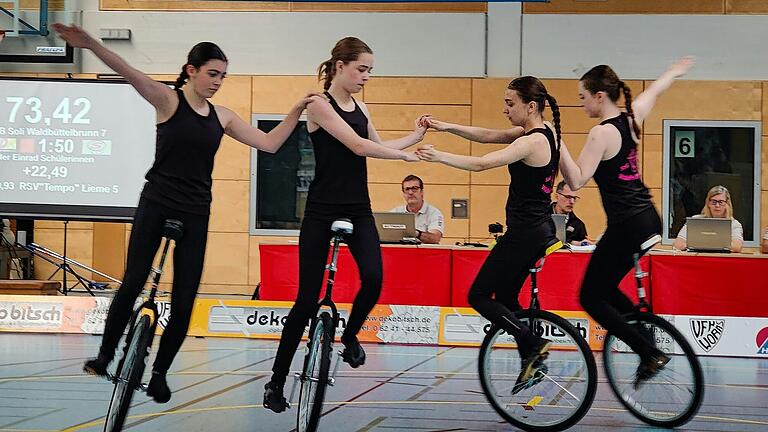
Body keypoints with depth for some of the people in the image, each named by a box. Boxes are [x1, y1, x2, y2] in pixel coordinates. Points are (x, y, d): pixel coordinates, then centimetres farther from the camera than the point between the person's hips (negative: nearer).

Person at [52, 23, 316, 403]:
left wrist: (296, 112, -3)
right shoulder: (169, 100, -5)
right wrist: (91, 45, -38)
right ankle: (105, 356, 7)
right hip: (156, 204, -4)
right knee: (132, 284, -11)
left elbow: (269, 143, 10)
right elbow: (131, 74, -22)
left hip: (195, 214, 4)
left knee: (185, 300, 1)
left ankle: (159, 373, 14)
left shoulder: (221, 116, 8)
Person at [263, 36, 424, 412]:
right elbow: (358, 146, -18)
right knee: (307, 298, -4)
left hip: (358, 211, 6)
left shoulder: (359, 107, 12)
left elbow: (378, 145, 22)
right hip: (321, 212, -5)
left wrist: (415, 136, 15)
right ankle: (276, 381, 8)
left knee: (373, 278, -19)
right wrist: (405, 155, -12)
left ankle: (350, 335, 12)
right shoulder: (320, 105, -10)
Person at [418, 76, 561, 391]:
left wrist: (439, 156, -25)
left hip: (524, 232, -10)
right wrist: (446, 127, 0)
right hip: (539, 229, 10)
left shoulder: (531, 142, -19)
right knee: (505, 298, 19)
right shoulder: (544, 132, 9)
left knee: (479, 297, -2)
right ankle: (532, 364, 22)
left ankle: (533, 344, -9)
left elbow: (482, 163, -27)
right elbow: (489, 136, 9)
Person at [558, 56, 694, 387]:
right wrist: (674, 72, 48)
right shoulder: (630, 119, 8)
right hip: (648, 220, 9)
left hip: (627, 226, -9)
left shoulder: (602, 133, -16)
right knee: (606, 289, 22)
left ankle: (650, 355, -6)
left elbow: (576, 180, -23)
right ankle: (650, 350, 18)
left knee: (591, 298, -1)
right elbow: (653, 92, 30)